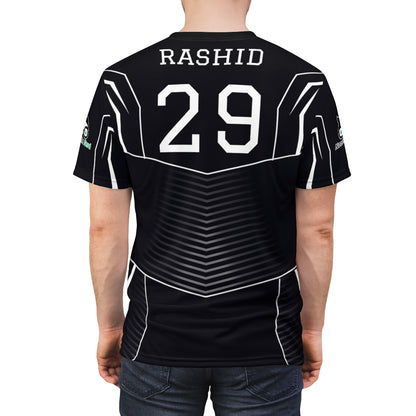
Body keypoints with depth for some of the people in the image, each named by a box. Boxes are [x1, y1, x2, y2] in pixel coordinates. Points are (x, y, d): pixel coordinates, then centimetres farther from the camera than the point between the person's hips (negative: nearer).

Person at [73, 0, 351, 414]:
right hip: (267, 347, 0)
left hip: (156, 339, 1)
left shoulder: (122, 82, -9)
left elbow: (105, 227, -6)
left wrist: (110, 326, 8)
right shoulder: (304, 84, -10)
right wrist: (312, 328, 8)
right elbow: (317, 229, -6)